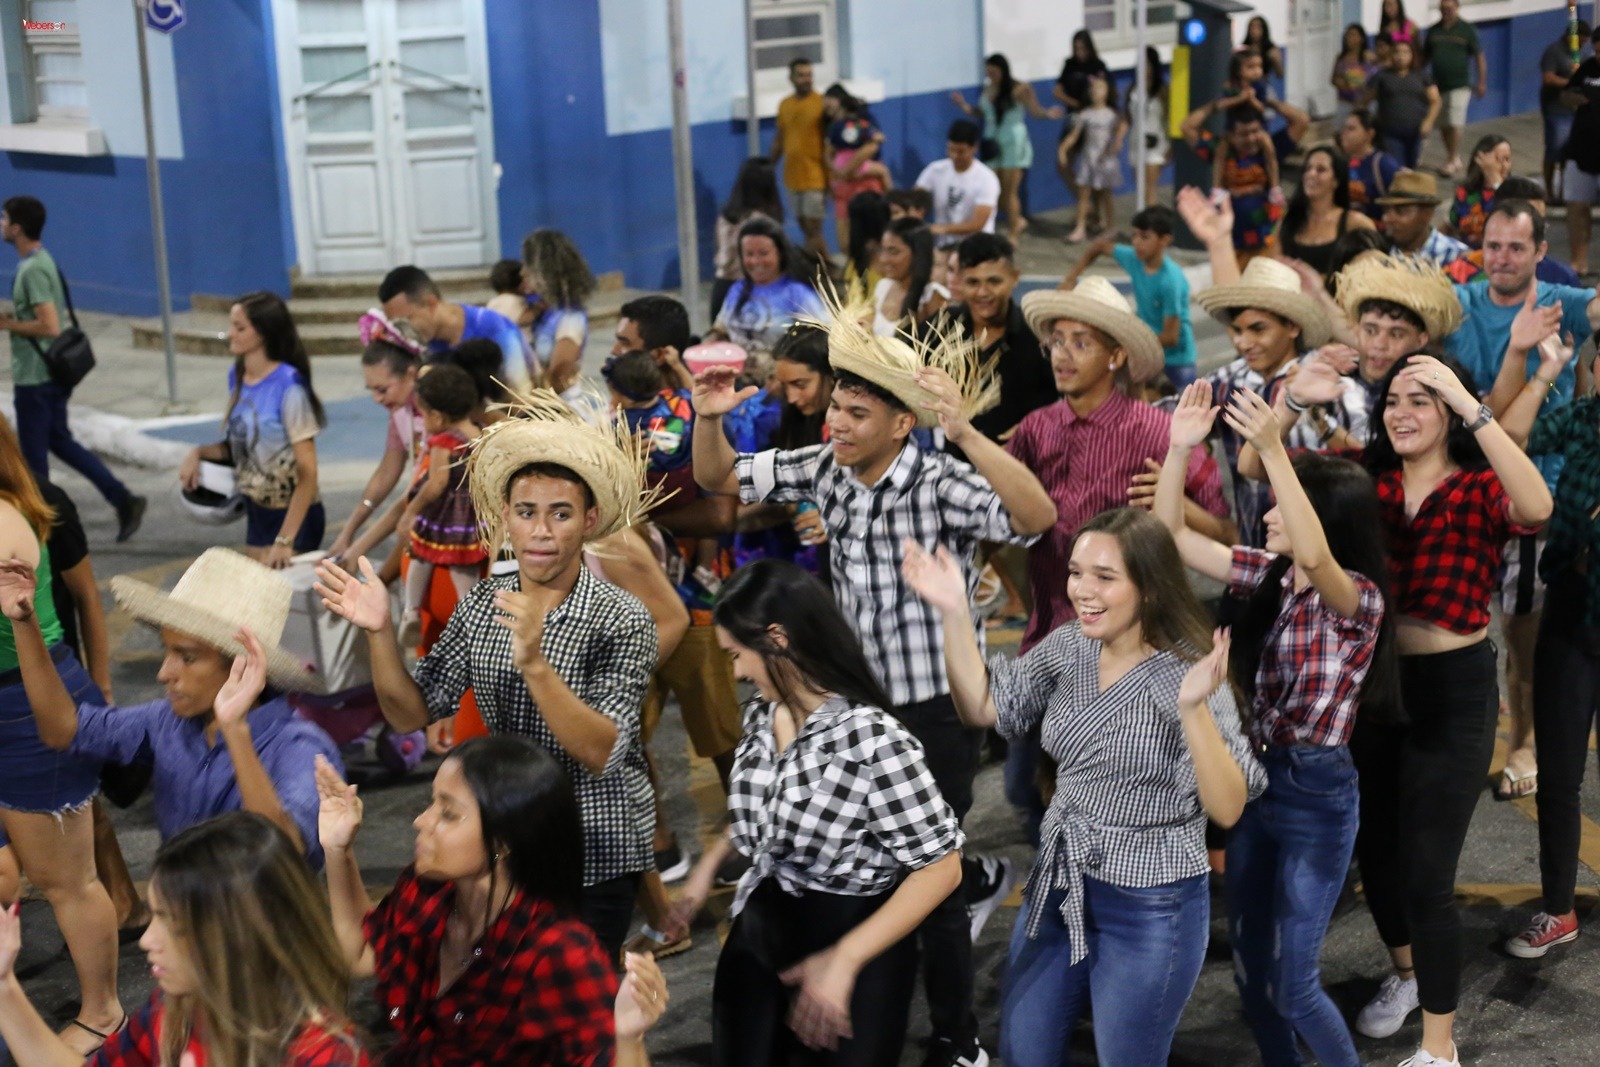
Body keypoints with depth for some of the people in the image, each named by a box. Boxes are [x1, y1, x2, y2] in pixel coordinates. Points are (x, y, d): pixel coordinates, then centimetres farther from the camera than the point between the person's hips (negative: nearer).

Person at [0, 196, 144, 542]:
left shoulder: (32, 270, -21)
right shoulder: (42, 261, 10)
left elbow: (49, 327, -27)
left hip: (34, 379, -10)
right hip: (50, 373, 10)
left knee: (33, 456, 3)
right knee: (61, 442, 17)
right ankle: (123, 499, 12)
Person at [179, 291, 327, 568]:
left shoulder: (288, 385, -20)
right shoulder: (237, 377, 2)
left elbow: (308, 473, -19)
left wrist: (284, 541, -22)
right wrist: (199, 453, -8)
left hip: (293, 515, -7)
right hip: (257, 512, 7)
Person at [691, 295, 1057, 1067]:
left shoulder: (940, 484, -21)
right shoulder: (826, 469, -2)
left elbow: (1036, 518, -38)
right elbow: (720, 479, 5)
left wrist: (966, 433, -48)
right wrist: (709, 419, -15)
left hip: (935, 710, -6)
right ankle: (978, 881, 52)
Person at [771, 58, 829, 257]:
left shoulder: (822, 103, -9)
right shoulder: (784, 104, 8)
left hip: (815, 177, -6)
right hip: (793, 176, 6)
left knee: (813, 229, -6)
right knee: (805, 228, 12)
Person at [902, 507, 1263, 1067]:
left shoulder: (1187, 675, -20)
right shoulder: (1068, 647, -3)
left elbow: (1227, 807, -25)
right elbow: (984, 707, 0)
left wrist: (1193, 707, -39)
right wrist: (955, 613, -10)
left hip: (1150, 911, -6)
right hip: (1058, 889, 6)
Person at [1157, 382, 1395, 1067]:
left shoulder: (1360, 598, -16)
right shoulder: (1266, 576, 3)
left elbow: (1314, 558, -39)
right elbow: (1172, 537, 3)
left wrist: (1272, 451, -44)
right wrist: (1181, 448, -10)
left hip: (1317, 792, -7)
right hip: (1253, 778, 7)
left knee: (1292, 986, -1)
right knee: (1248, 967, 16)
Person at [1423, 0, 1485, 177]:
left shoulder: (1467, 30, -2)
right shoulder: (1434, 31, 8)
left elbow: (1480, 57, -2)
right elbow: (1425, 56, 13)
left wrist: (1482, 83, -7)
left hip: (1460, 84, -4)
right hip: (1438, 86, 4)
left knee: (1455, 124, -11)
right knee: (1443, 126, 8)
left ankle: (1452, 160, -4)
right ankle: (1454, 159, 22)